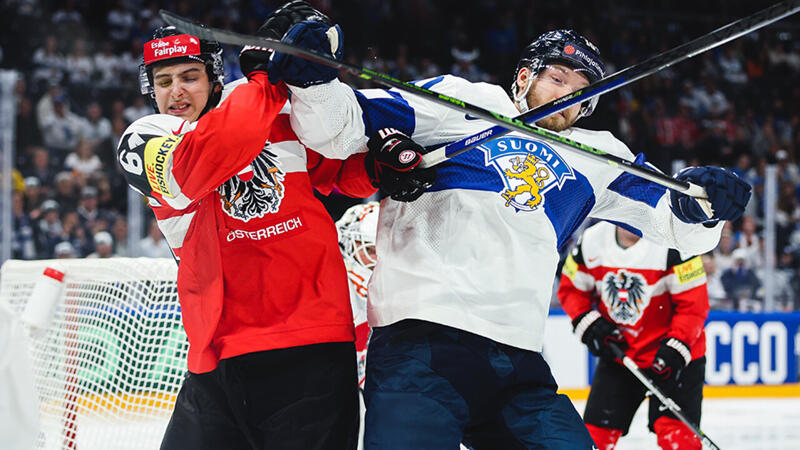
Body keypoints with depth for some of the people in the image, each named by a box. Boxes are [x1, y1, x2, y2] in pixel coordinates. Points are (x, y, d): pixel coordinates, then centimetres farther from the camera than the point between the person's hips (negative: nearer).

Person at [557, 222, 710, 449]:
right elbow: (571, 288, 10)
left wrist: (676, 348, -25)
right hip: (618, 354, 4)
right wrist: (588, 324, -6)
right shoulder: (591, 241, -5)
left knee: (674, 430, -17)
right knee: (596, 431, 4)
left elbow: (694, 304, -16)